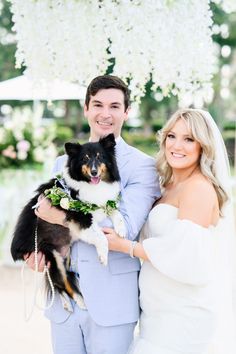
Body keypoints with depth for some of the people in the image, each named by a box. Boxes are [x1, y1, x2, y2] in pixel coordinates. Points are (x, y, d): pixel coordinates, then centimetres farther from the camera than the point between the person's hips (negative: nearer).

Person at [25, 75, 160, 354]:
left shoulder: (142, 166, -6)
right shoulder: (62, 163, 12)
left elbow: (125, 229, -18)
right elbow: (41, 215, 16)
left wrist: (60, 216, -17)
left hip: (111, 303, -4)